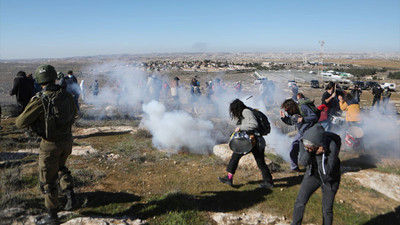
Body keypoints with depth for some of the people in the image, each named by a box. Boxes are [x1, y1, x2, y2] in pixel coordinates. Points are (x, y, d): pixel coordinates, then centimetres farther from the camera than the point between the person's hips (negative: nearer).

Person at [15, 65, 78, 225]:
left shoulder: (39, 101, -22)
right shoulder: (66, 95, -4)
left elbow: (20, 123, -13)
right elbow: (74, 113, 15)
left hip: (50, 145, -6)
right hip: (67, 140, 6)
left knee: (47, 180, 11)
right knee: (60, 167, 32)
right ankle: (70, 196, 25)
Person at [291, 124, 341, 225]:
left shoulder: (332, 147, -35)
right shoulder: (304, 141, -23)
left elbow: (327, 171, -28)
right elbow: (302, 162, -17)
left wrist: (319, 155, -40)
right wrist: (308, 152, -35)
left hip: (330, 179, -3)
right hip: (313, 174, 3)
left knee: (327, 210, 9)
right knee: (300, 202, 0)